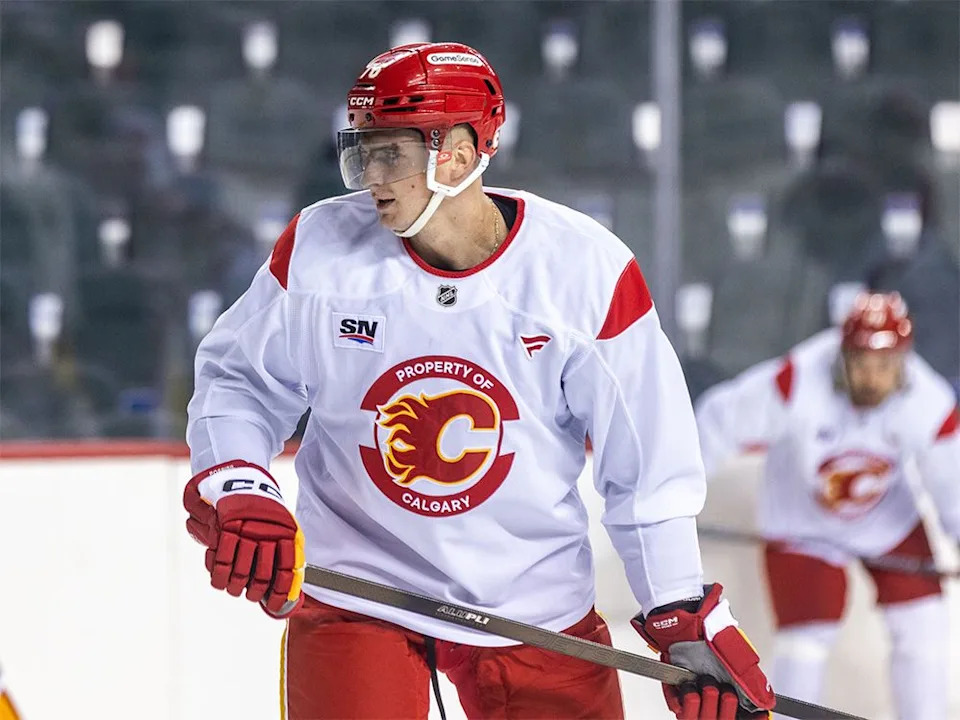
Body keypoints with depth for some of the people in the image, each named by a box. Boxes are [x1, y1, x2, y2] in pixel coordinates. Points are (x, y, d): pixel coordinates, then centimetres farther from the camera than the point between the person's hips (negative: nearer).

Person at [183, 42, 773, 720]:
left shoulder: (587, 269, -12)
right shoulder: (319, 250, -9)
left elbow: (648, 461, -5)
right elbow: (238, 379, 5)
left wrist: (688, 623, -6)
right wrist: (237, 490, -13)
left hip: (538, 605, 0)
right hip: (357, 590, 0)